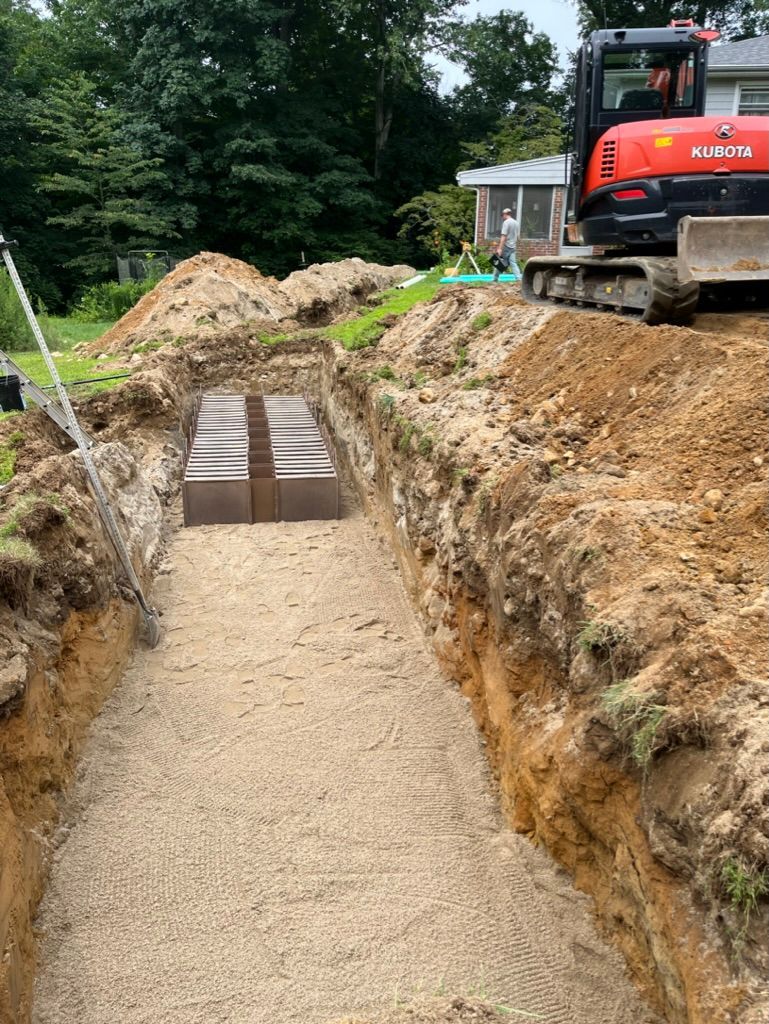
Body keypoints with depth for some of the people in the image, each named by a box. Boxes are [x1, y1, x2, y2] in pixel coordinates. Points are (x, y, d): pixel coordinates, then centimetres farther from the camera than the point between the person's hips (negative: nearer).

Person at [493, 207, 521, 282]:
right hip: (512, 247, 7)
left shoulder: (506, 222, -11)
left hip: (506, 247, -7)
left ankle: (495, 279, 10)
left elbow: (504, 236, -19)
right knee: (513, 263, 2)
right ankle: (519, 278, -10)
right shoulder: (516, 223, 14)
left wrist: (500, 248, -23)